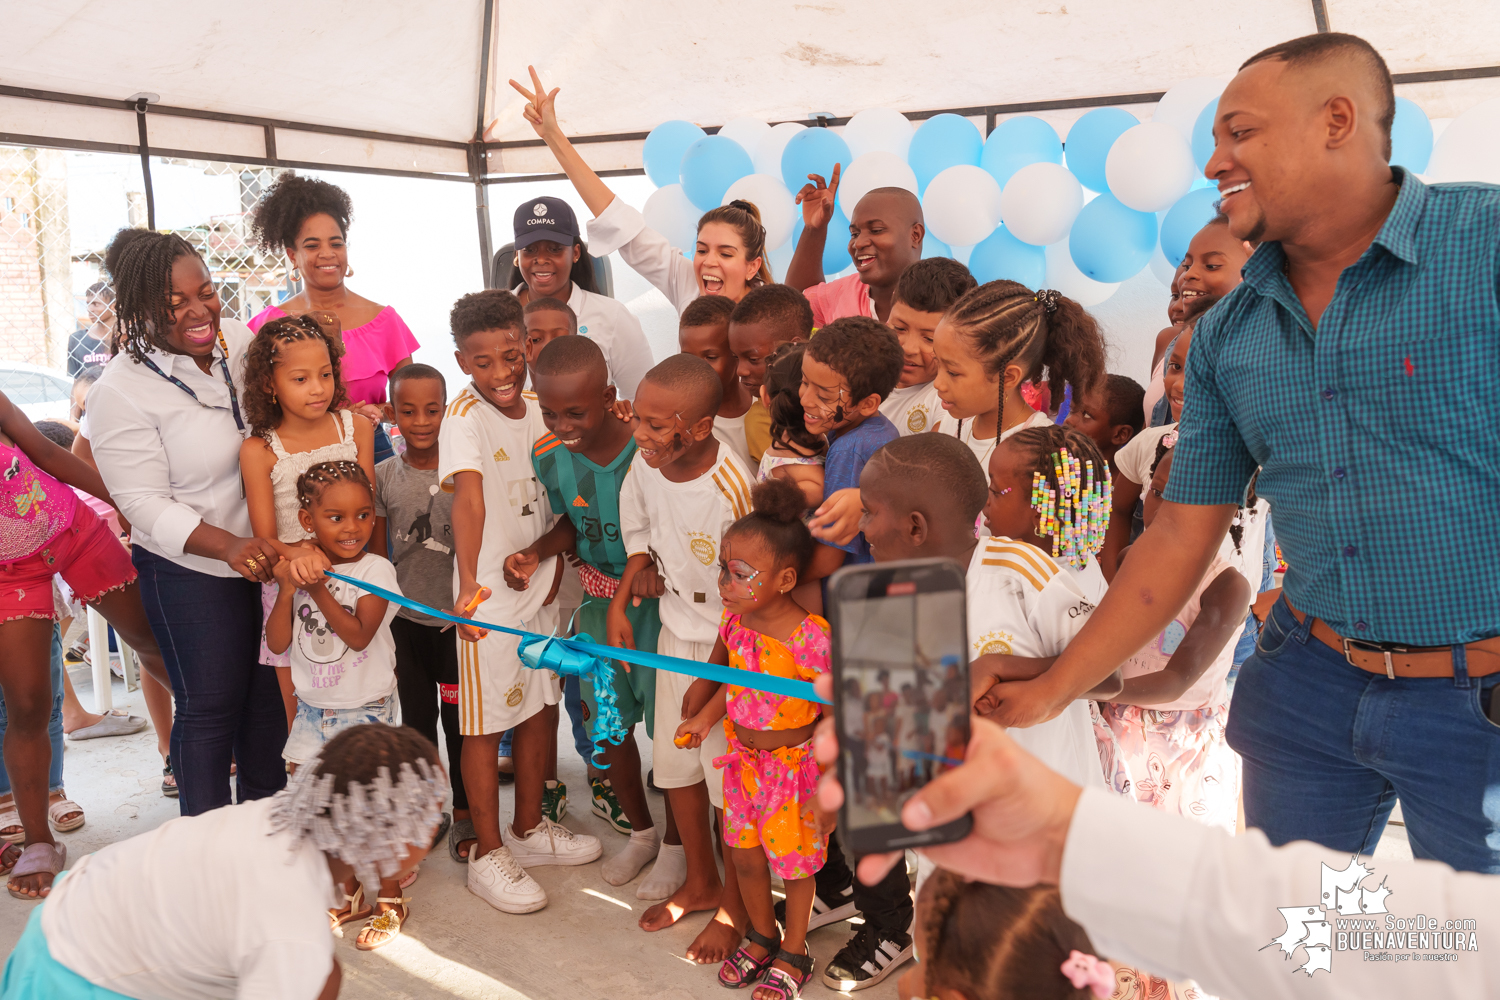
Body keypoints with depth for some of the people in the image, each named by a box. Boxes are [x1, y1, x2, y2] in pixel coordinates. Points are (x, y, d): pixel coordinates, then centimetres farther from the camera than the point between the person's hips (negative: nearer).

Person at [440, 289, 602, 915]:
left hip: (540, 585, 7)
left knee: (542, 709, 18)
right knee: (486, 722, 5)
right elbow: (468, 493, -34)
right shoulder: (465, 415, -18)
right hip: (489, 593, -7)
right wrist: (469, 583, -46)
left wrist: (553, 563, 1)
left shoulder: (539, 413, 4)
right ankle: (488, 854, 20)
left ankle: (529, 828, 37)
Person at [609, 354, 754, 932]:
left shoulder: (730, 490, -30)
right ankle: (698, 880, 38)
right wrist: (619, 604, 5)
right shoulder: (646, 464, -11)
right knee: (674, 757, 16)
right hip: (677, 630, 7)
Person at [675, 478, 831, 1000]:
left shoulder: (812, 639, -27)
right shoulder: (735, 619, -8)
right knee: (745, 856, 18)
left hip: (795, 762, -6)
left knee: (794, 863, 11)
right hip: (744, 757, 6)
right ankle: (762, 936, 43)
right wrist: (707, 715, 7)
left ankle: (793, 953, 35)